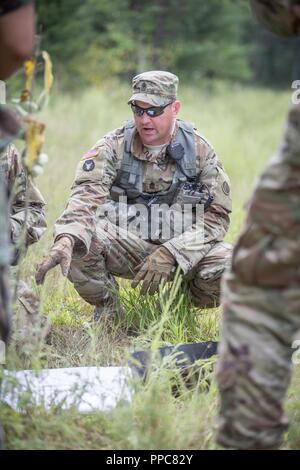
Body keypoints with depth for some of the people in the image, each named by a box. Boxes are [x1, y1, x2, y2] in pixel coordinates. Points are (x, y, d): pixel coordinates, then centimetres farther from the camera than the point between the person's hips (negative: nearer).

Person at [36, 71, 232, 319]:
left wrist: (171, 253, -21)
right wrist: (65, 239, -44)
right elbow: (87, 195, -22)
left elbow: (217, 215, -6)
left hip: (183, 248, 1)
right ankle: (107, 310, -1)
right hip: (126, 244, -1)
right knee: (79, 240, -31)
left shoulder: (199, 150, -3)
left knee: (226, 266, -29)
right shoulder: (114, 146, -6)